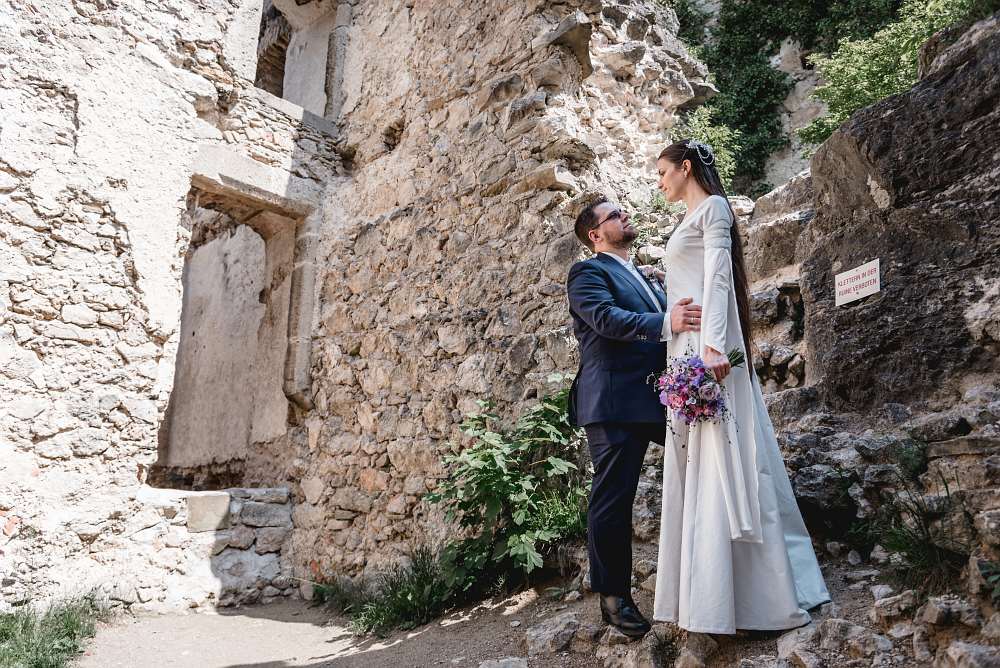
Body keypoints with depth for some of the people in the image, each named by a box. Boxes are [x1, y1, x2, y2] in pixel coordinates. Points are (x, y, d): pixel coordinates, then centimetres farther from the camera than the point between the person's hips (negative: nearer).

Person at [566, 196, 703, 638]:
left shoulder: (644, 277, 25)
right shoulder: (587, 273, -2)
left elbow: (662, 323, 24)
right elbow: (608, 319, -19)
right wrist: (666, 323, -32)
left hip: (662, 398, 8)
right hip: (617, 402, -8)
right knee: (612, 501, -2)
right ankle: (614, 596, 12)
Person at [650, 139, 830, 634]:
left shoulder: (712, 207, 1)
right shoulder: (690, 221, 26)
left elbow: (719, 276, -13)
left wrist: (713, 345, -24)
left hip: (706, 347, -9)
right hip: (686, 349, 9)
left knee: (721, 461, -11)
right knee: (695, 465, 6)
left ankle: (760, 596, -5)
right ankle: (712, 594, 11)